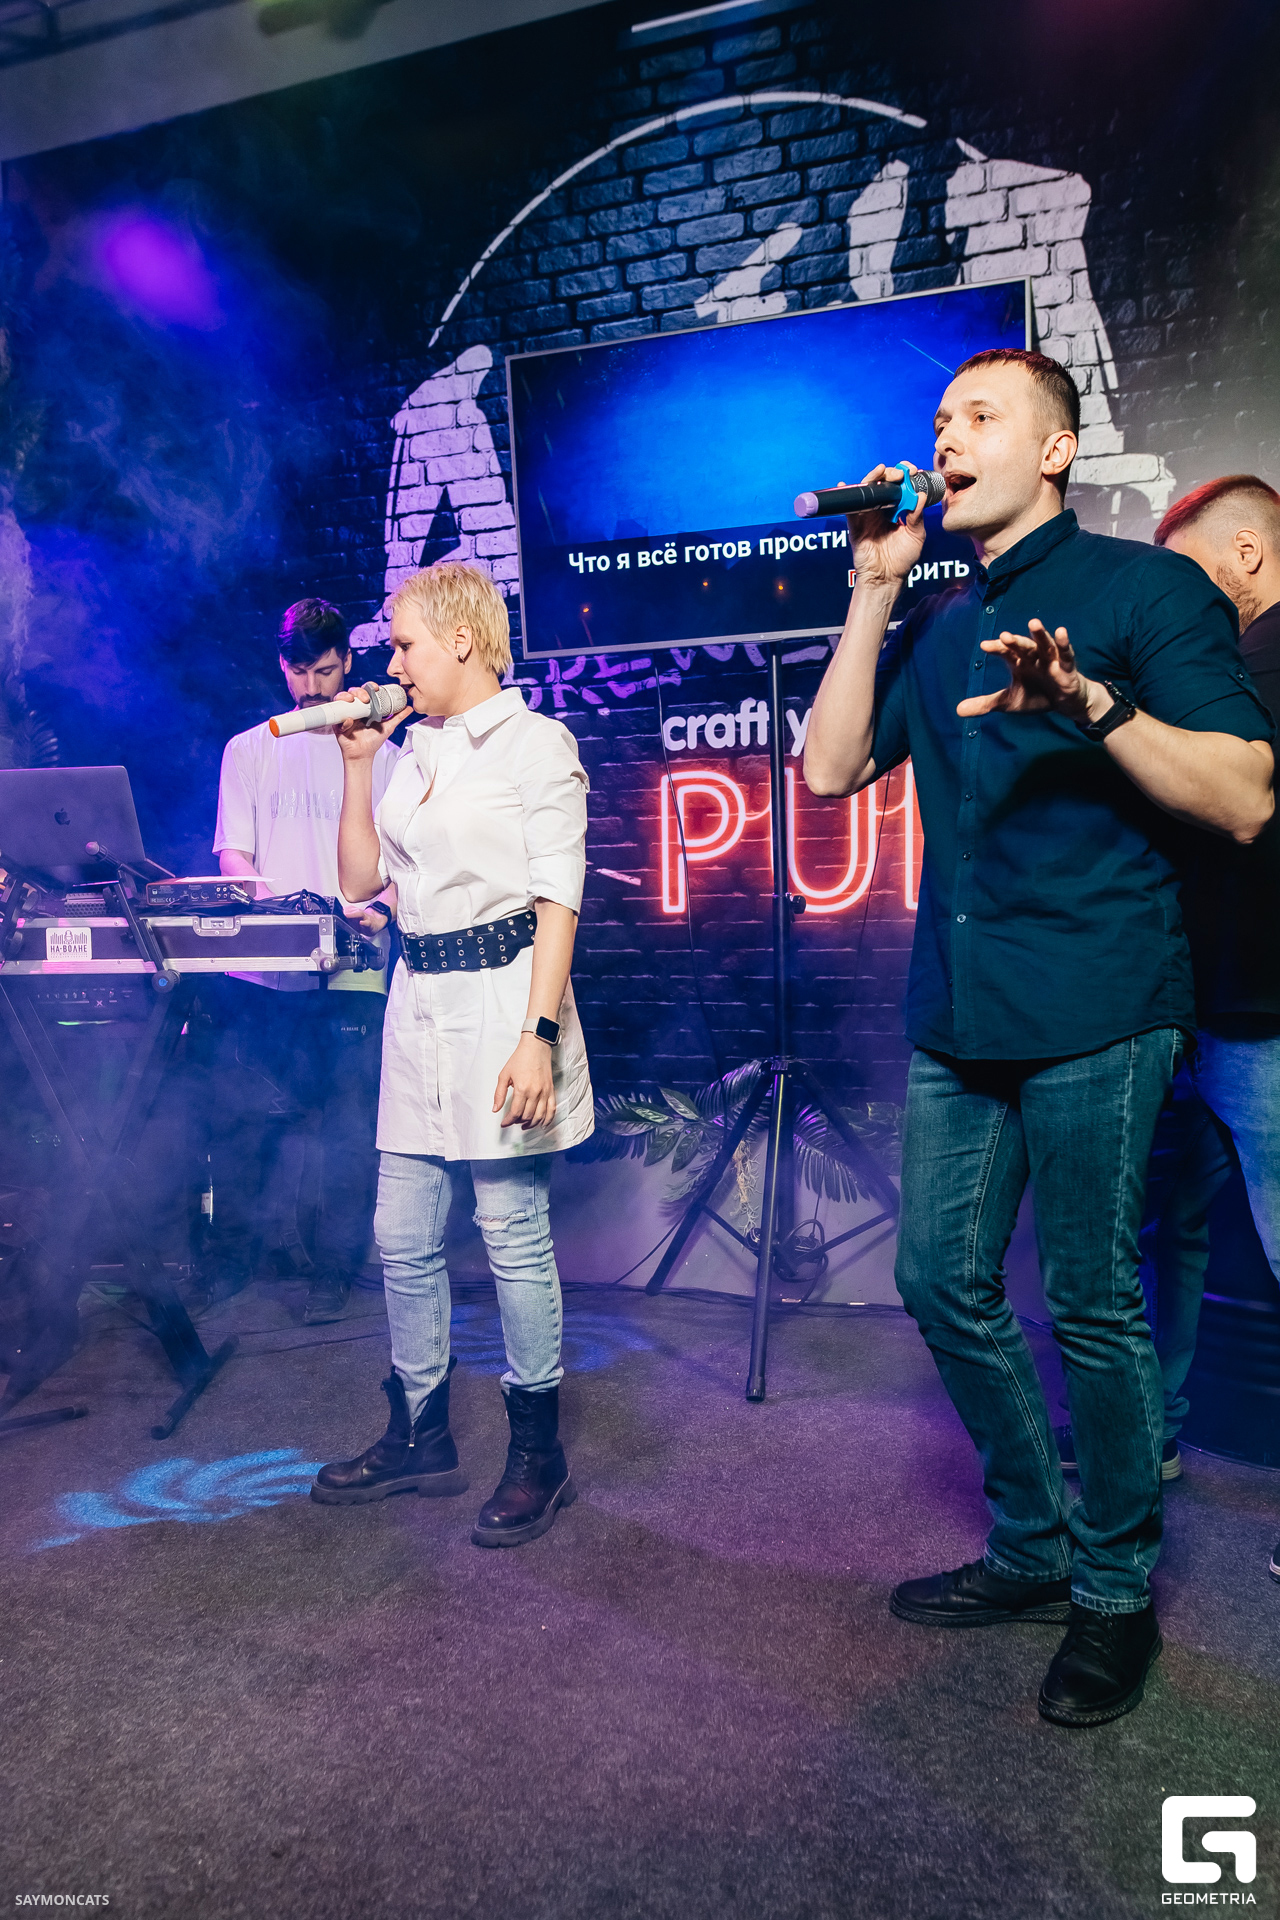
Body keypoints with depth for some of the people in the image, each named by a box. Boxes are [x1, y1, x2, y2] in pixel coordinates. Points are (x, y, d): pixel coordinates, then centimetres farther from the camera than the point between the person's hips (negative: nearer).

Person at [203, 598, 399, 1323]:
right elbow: (232, 854, 8)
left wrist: (381, 908, -16)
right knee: (241, 1117, 2)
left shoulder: (382, 755, 12)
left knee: (346, 1131, -1)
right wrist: (271, 896, -14)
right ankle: (231, 1256, 22)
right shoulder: (248, 750, 15)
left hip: (352, 972, -1)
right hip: (259, 970, 1)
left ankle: (332, 1269, 14)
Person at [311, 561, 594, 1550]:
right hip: (420, 1001, 7)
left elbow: (558, 899, -11)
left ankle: (538, 1451, 17)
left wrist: (539, 1034, -19)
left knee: (514, 1233, 0)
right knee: (404, 1235, 12)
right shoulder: (414, 750, 16)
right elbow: (360, 880, 15)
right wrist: (356, 764, 9)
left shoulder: (534, 741, -5)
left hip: (500, 996, -7)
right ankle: (421, 1436, 29)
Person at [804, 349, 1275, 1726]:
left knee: (1090, 1305, 2)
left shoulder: (1146, 587, 0)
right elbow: (830, 768, 6)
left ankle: (1116, 1589, 24)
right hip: (955, 1013, 6)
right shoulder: (935, 625, 19)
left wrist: (1095, 701, -23)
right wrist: (873, 591, 4)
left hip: (1091, 1011, -6)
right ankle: (1032, 1546, 31)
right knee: (944, 1282, 10)